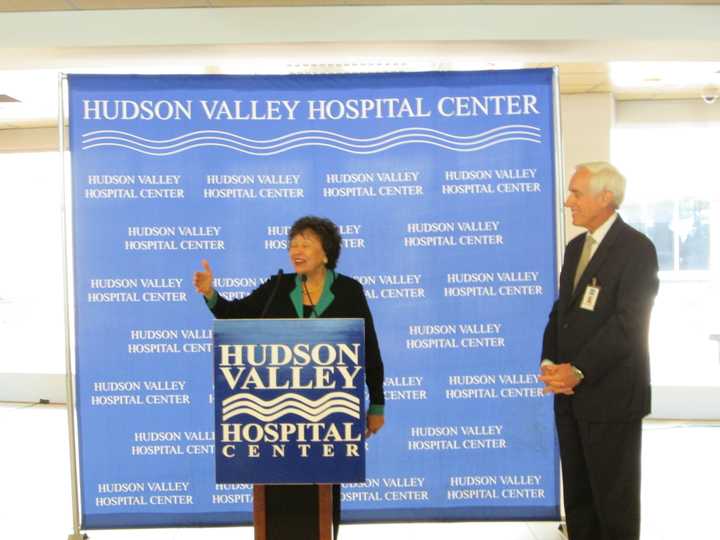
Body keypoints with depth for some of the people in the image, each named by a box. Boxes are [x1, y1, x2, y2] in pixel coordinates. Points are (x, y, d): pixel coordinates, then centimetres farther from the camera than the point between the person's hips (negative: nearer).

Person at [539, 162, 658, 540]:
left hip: (611, 395, -7)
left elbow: (628, 323, -19)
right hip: (571, 394, 8)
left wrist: (577, 370, -19)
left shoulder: (636, 248, -12)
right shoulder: (575, 247, 13)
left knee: (614, 496, 6)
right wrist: (550, 362, -3)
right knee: (577, 493, 16)